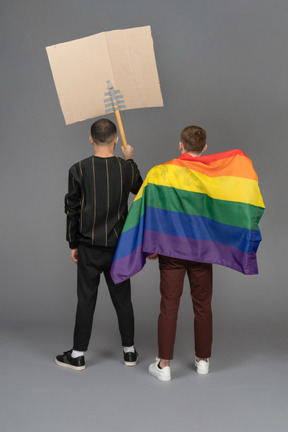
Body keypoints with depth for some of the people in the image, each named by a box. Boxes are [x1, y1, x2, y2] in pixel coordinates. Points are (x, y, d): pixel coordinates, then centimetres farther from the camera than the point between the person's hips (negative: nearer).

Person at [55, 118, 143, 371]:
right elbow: (141, 190, 17)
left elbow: (72, 210, -4)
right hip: (119, 245, 2)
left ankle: (78, 355, 16)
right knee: (122, 298, 12)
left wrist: (73, 244, 6)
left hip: (89, 246, -1)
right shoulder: (127, 168, -5)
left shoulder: (79, 170, -9)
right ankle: (129, 351, 23)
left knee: (86, 300, 6)